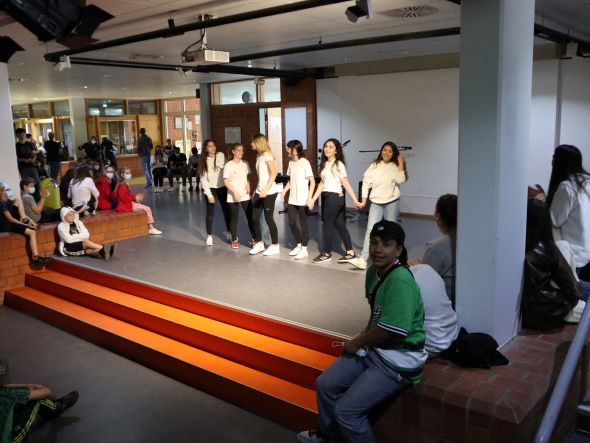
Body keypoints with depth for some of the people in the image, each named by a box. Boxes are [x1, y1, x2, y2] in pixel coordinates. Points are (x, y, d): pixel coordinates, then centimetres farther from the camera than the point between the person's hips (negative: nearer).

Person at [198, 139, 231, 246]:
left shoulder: (221, 156, -5)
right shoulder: (203, 161, -6)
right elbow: (203, 179, -6)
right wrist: (209, 194, -12)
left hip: (222, 187, 1)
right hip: (211, 188, -1)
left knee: (226, 210, 8)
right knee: (210, 213, 0)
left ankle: (230, 232, 23)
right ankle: (209, 236, 10)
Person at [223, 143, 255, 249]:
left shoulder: (245, 164, 6)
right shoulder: (228, 165, -9)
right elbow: (226, 182, -10)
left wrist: (248, 185, -3)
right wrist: (235, 192, -21)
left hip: (245, 196, 4)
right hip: (233, 197, -4)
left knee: (250, 217, 4)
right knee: (234, 218, 5)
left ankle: (255, 238, 13)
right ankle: (234, 240, 16)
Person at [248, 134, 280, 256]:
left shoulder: (267, 155, -10)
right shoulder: (258, 156, 15)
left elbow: (273, 173, -20)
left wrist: (266, 190, -27)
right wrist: (257, 189, 12)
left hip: (269, 192, -8)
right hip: (259, 191, 8)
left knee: (269, 218, -1)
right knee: (254, 218, 7)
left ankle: (275, 246, 11)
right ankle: (259, 243, 21)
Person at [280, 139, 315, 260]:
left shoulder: (304, 162, -12)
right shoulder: (291, 162, 8)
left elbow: (312, 181, -14)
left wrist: (310, 198, -21)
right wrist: (284, 191, 5)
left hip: (302, 199, -7)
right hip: (292, 199, 7)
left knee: (303, 223, 2)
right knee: (292, 223, 10)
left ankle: (304, 249, 12)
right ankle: (299, 245, 27)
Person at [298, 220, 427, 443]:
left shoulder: (400, 281, -27)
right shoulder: (374, 270, 2)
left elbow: (388, 330, -26)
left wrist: (356, 343, -10)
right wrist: (362, 337, 2)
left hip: (398, 360, -9)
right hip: (373, 348, 9)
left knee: (347, 410, -11)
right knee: (325, 385, 12)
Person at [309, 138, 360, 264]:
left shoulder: (338, 164, -10)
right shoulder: (324, 164, 11)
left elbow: (346, 184, -14)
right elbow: (322, 184, 13)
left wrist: (355, 200, -18)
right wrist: (313, 199, 10)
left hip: (335, 197, -7)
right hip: (326, 197, 7)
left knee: (327, 225, 0)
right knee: (340, 225, 9)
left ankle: (327, 253, 15)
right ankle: (350, 253, 15)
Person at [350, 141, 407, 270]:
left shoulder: (395, 166, -1)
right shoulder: (374, 166, 4)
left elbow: (400, 180, -18)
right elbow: (366, 182, 7)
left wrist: (401, 164, -16)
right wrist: (363, 201, 6)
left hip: (392, 202, -1)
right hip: (376, 203, 1)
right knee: (370, 230, -7)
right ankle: (362, 260, -11)